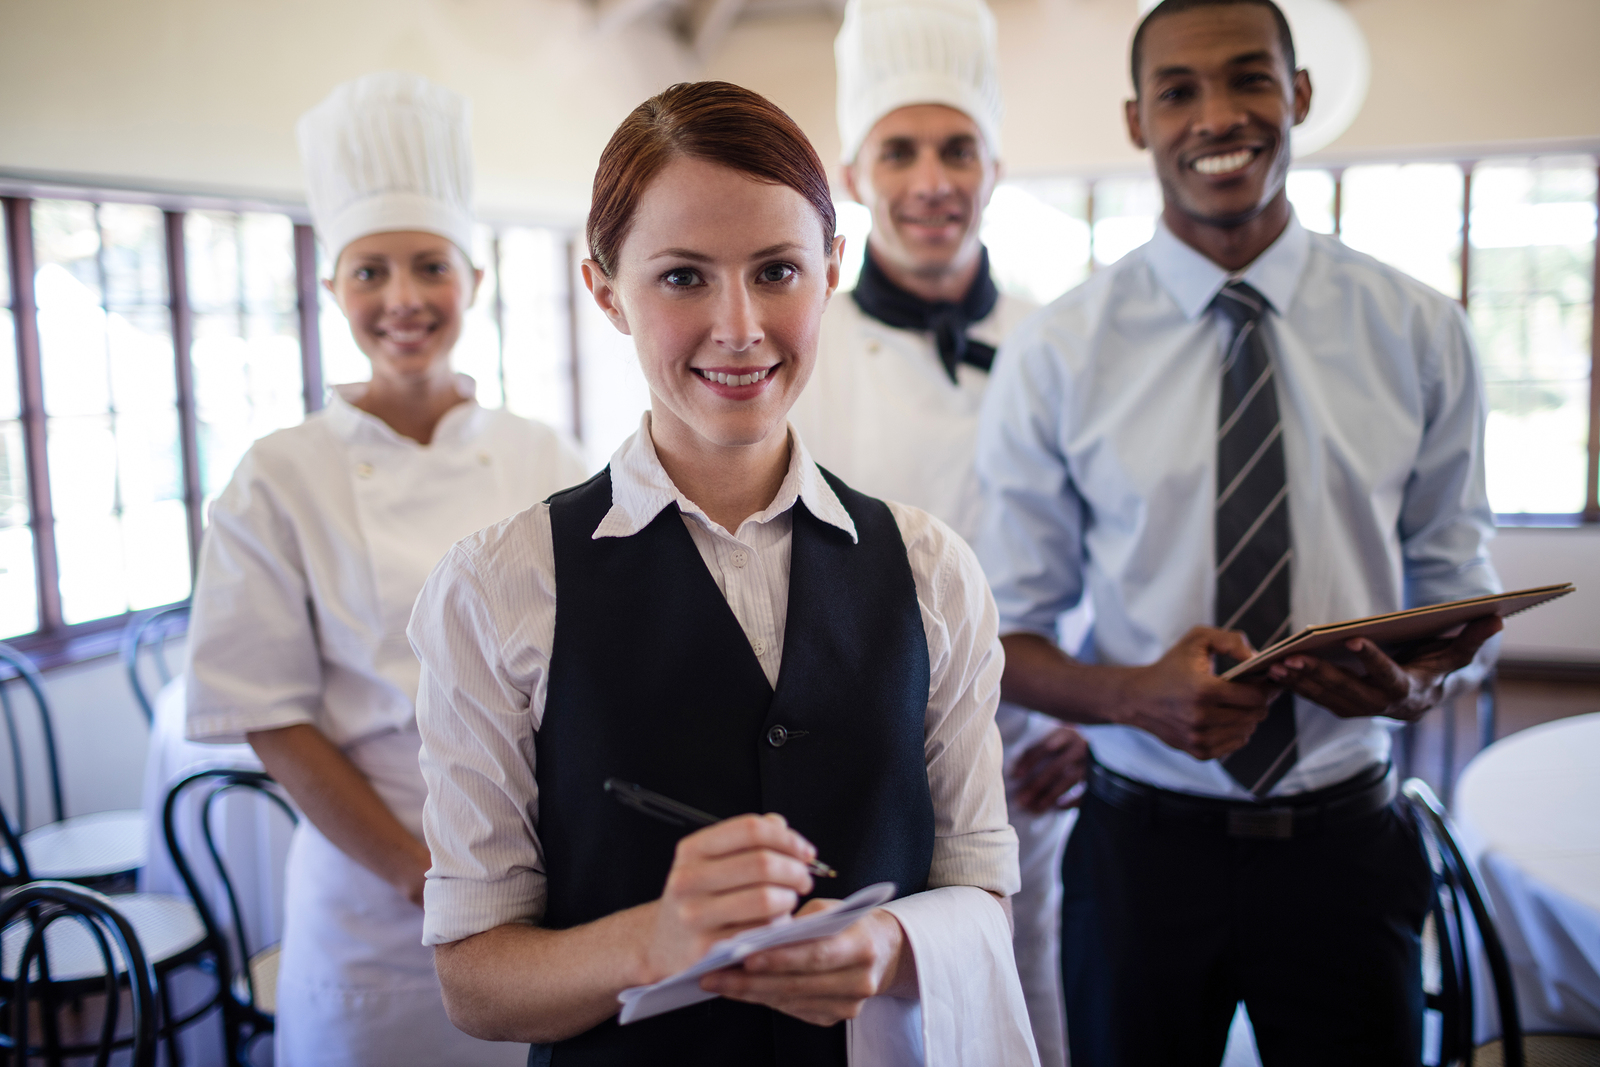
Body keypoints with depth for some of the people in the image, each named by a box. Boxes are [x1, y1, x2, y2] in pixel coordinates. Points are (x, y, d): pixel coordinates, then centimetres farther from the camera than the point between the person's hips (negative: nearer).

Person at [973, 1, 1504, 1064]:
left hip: (1348, 843, 2)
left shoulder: (1421, 331, -2)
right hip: (1144, 844, -1)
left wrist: (1419, 683, -17)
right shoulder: (1056, 356, -7)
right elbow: (1007, 634, -3)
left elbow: (1461, 587, 5)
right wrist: (1134, 695, -23)